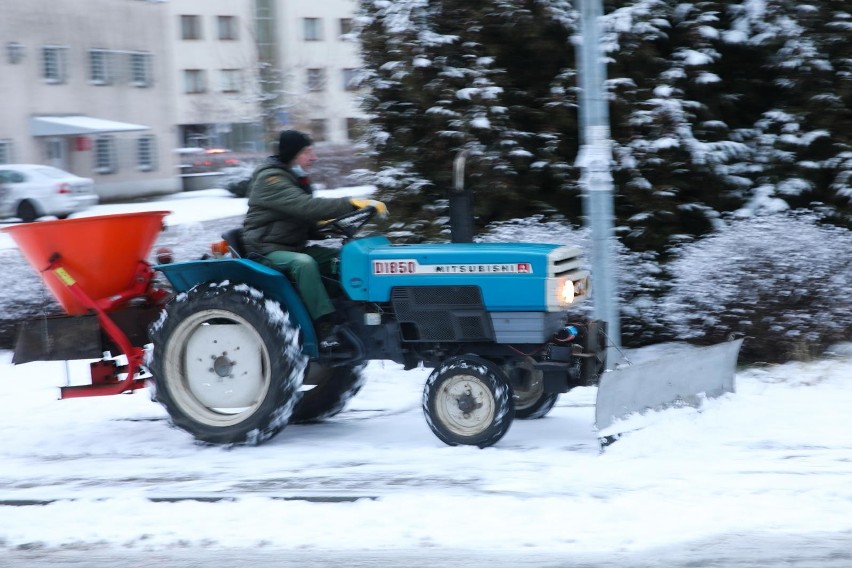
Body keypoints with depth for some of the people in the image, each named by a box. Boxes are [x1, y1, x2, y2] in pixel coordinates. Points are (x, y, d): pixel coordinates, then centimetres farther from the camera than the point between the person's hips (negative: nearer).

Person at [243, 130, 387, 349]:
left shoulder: (295, 179, 15)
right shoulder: (270, 179, -16)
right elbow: (306, 206, -29)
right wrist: (352, 204, -33)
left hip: (295, 246, 9)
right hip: (267, 250, -9)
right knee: (303, 263, -38)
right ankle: (325, 327, -38)